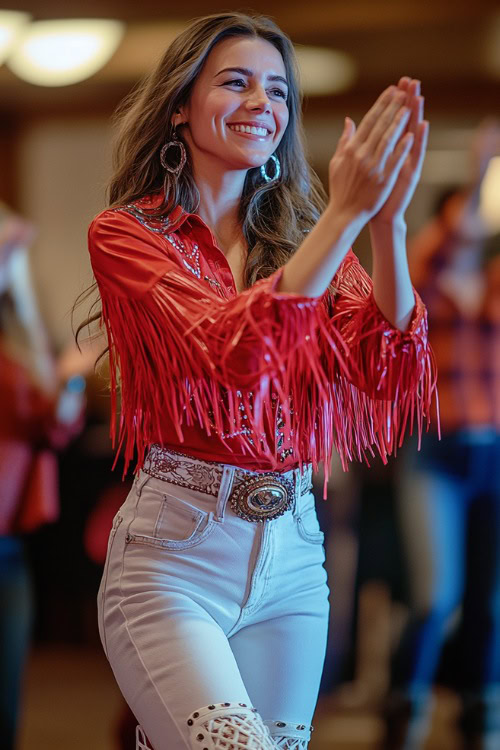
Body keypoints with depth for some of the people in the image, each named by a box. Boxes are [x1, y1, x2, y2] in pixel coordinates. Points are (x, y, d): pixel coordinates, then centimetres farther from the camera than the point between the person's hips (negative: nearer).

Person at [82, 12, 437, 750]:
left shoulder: (303, 237, 12)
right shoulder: (125, 235, -2)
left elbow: (389, 377, -4)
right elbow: (231, 351, -19)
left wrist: (388, 222, -18)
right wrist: (347, 214, -25)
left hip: (293, 551, 5)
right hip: (175, 553, -5)